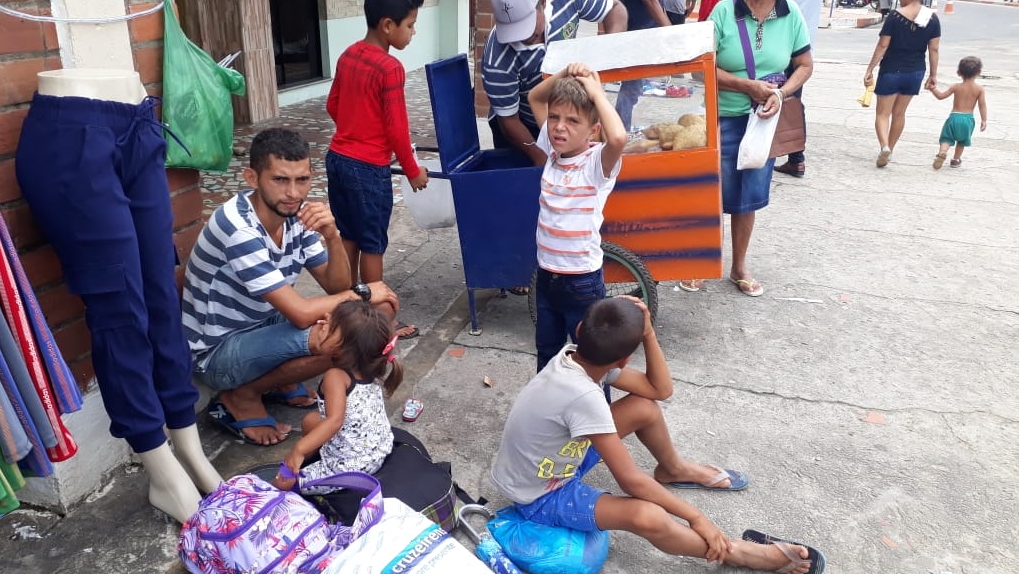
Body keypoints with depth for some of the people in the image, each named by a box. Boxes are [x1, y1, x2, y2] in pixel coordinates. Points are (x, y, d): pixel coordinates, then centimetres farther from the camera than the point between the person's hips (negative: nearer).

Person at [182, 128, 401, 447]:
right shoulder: (237, 227, -30)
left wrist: (332, 236, -24)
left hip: (263, 327, 7)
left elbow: (336, 288, -7)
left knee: (379, 310, -3)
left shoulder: (296, 215, -8)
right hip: (216, 352, -7)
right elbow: (300, 313, -32)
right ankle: (240, 398, -6)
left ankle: (283, 380, 10)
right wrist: (362, 293, -17)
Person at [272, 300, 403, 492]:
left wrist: (299, 449, -41)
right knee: (311, 420, 23)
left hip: (350, 466, -8)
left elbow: (335, 420, -37)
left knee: (283, 483, -3)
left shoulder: (335, 377, -24)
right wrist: (334, 326, 10)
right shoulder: (371, 371, -2)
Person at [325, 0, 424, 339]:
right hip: (368, 168, -8)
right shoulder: (389, 68, -19)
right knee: (372, 245, 3)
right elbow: (396, 128, -17)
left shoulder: (348, 56, 6)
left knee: (347, 238, 18)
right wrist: (413, 171, -6)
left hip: (337, 158, 8)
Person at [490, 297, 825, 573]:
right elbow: (630, 481, -29)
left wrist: (647, 331, -17)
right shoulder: (583, 396, -37)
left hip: (559, 459, 8)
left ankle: (673, 470, 29)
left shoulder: (577, 357, -12)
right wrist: (696, 518, -20)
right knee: (647, 517, -31)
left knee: (645, 407, 0)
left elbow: (660, 390, -3)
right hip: (539, 497, -8)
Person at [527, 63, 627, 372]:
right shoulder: (553, 150, -1)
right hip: (546, 276, 6)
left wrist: (596, 92, -28)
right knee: (546, 353, 25)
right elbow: (534, 98, 10)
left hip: (583, 282, -6)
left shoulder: (598, 162, -19)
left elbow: (618, 138, -43)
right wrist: (565, 74, -8)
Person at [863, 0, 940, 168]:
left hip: (891, 71, -4)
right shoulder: (933, 18, 0)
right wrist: (933, 75, 10)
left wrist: (870, 69, -7)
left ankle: (884, 147, -20)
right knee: (899, 113, 16)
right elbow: (933, 49, 2)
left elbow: (882, 45, -13)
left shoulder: (895, 15, -13)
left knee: (882, 113, 3)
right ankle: (889, 150, 25)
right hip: (915, 72, 4)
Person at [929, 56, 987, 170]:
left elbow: (941, 96, -1)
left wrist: (933, 89, 16)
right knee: (962, 141, 20)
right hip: (968, 118, 1)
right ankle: (956, 159, 23)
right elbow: (982, 105, -3)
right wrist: (984, 120, 3)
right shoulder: (979, 88, -2)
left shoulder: (956, 87, -3)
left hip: (954, 117, -1)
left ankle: (942, 152, -26)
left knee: (946, 138, 3)